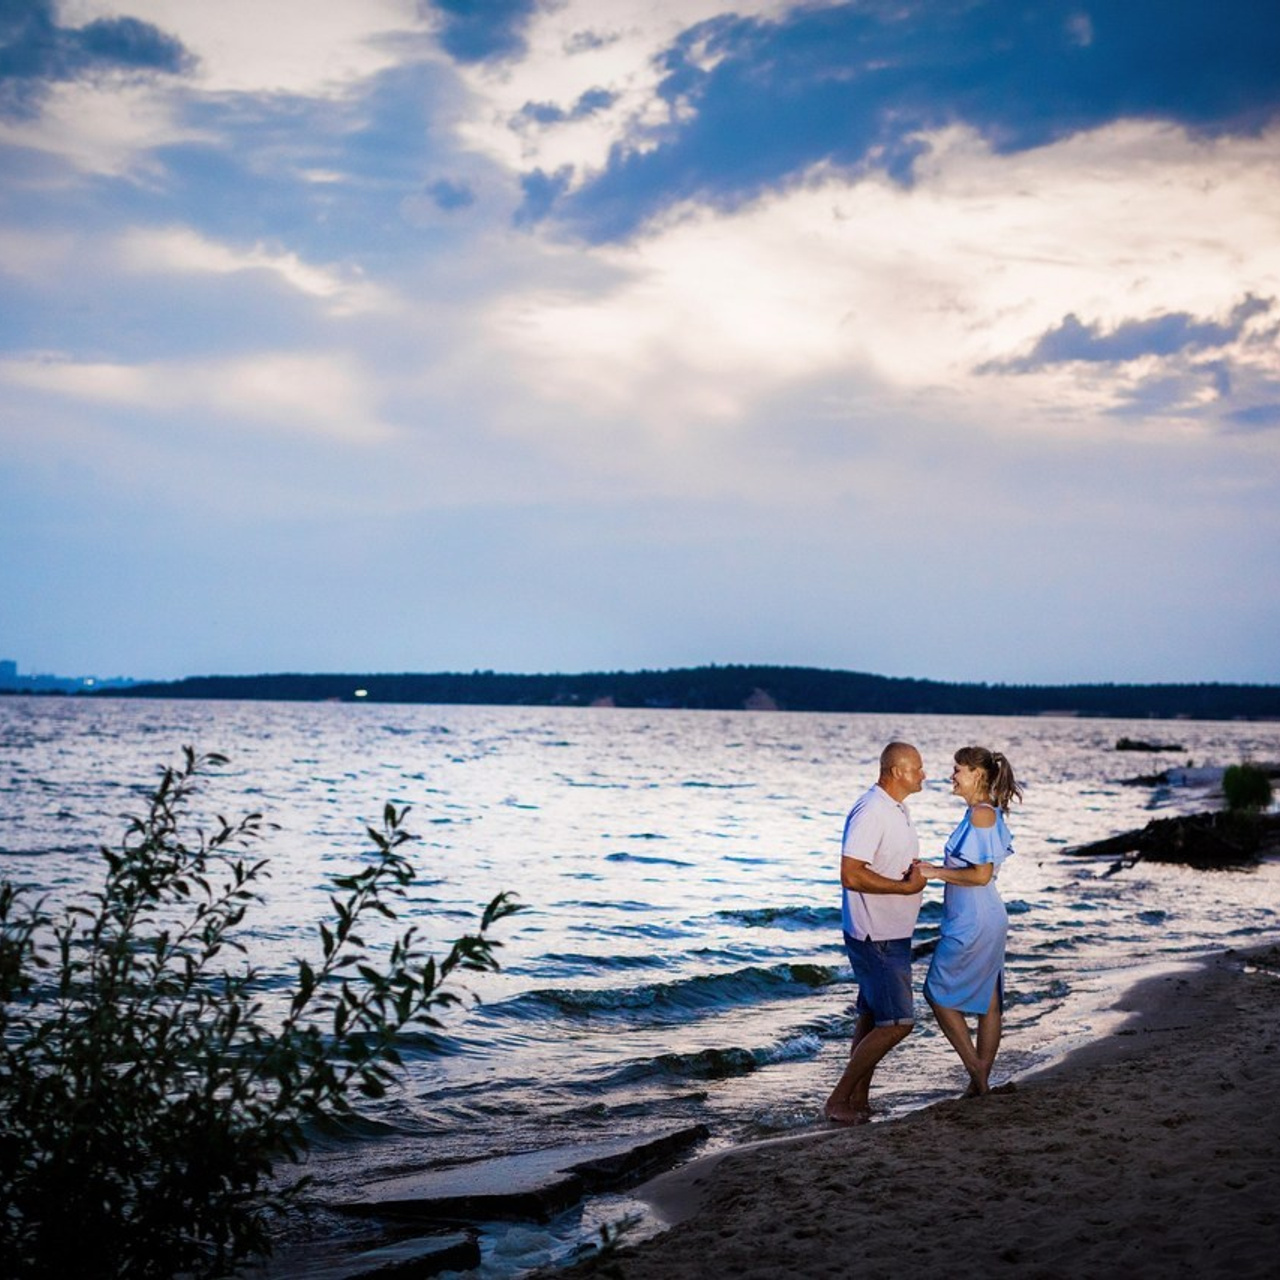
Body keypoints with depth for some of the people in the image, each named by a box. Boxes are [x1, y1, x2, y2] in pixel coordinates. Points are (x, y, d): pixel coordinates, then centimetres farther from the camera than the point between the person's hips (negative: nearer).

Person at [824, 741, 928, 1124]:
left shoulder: (898, 809, 12)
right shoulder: (870, 812, -21)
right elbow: (851, 875, -26)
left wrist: (916, 870, 2)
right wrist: (906, 885, -20)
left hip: (894, 935, 10)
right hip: (875, 938, -10)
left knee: (872, 1019, 13)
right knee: (897, 1023, -9)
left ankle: (859, 1100, 20)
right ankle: (838, 1100, -2)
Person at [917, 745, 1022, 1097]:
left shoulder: (981, 815, -17)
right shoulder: (984, 813, 13)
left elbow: (981, 874, -21)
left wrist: (936, 872, -15)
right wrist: (937, 870, 15)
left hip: (972, 923, -10)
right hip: (984, 921, 10)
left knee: (939, 994, 0)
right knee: (988, 1002, 11)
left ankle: (976, 1072, 1)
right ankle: (981, 1082, 17)